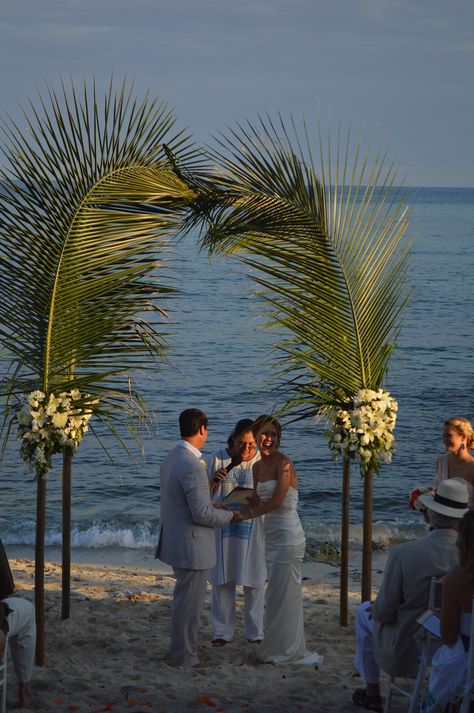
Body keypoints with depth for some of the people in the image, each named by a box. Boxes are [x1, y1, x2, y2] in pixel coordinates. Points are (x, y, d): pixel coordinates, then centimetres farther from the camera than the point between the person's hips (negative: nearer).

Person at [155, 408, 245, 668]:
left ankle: (182, 650, 33)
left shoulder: (171, 458, 7)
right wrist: (230, 516, -8)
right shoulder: (191, 465, -24)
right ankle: (183, 656, 12)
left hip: (175, 540, 10)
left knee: (185, 599, 22)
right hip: (191, 546, -10)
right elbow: (202, 514, -24)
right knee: (189, 602, 2)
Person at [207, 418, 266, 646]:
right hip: (223, 527, 1)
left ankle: (255, 632, 18)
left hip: (252, 529, -1)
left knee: (254, 581, 5)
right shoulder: (218, 458, -4)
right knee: (222, 580, 7)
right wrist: (213, 482, -19)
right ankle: (222, 631, 17)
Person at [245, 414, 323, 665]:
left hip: (287, 536, -8)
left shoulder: (283, 463, -13)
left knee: (284, 592, -3)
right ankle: (276, 647, 22)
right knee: (275, 593, 13)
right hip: (272, 536, 8)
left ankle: (287, 651, 6)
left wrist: (249, 514, -7)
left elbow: (277, 500, -17)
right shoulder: (258, 466, 12)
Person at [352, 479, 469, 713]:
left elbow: (384, 612, -16)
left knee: (365, 612, 29)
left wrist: (376, 609, 8)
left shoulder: (403, 553, -25)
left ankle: (372, 693, 39)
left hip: (405, 656, -3)